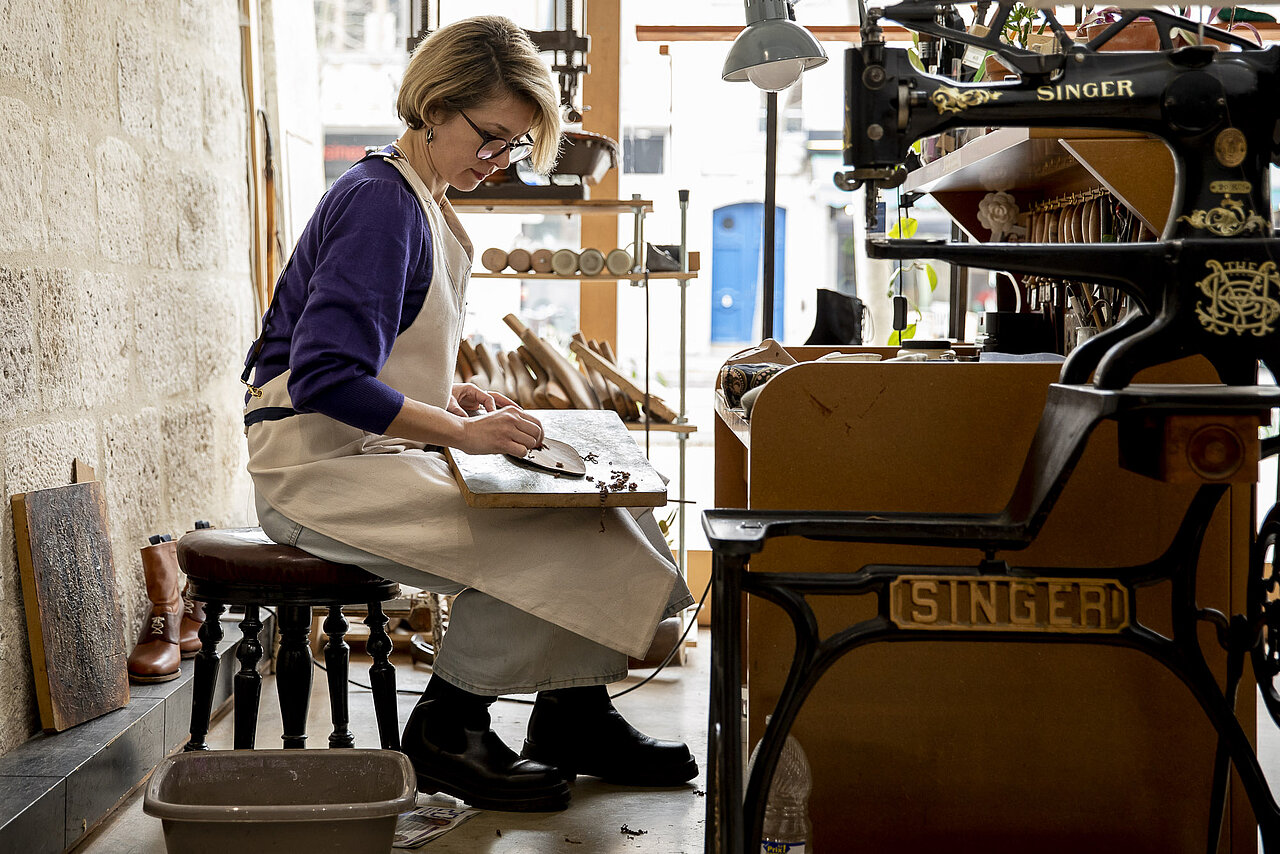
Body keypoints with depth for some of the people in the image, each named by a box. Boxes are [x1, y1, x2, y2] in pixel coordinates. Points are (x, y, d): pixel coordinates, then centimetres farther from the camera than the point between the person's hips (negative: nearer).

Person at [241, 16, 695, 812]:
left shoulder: (421, 203, 13)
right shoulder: (380, 201, -17)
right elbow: (325, 378, -25)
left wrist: (454, 394, 4)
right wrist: (460, 430, -25)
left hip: (379, 451, 10)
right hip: (320, 467, -9)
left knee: (591, 504, 2)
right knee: (541, 536, -21)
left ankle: (573, 717, 10)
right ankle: (445, 730, -3)